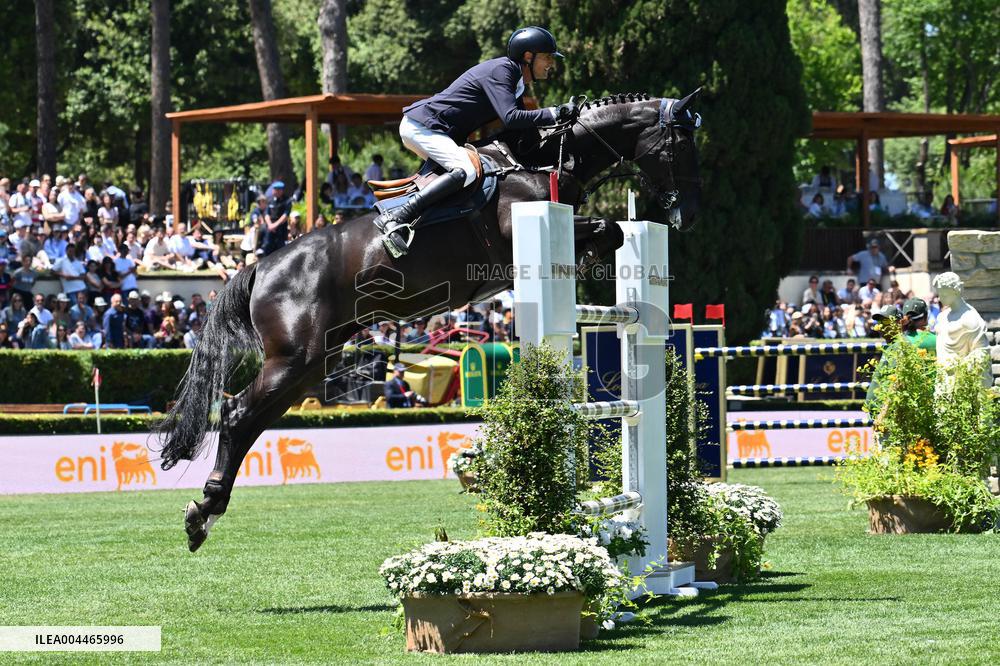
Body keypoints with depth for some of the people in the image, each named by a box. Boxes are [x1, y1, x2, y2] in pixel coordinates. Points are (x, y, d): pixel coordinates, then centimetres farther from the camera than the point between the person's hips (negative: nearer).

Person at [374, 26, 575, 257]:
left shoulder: (516, 82, 16)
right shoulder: (501, 70, -15)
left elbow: (521, 125, 17)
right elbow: (510, 117, -27)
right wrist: (555, 114, -24)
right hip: (421, 126, -11)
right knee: (465, 171, -29)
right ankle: (395, 219, -36)